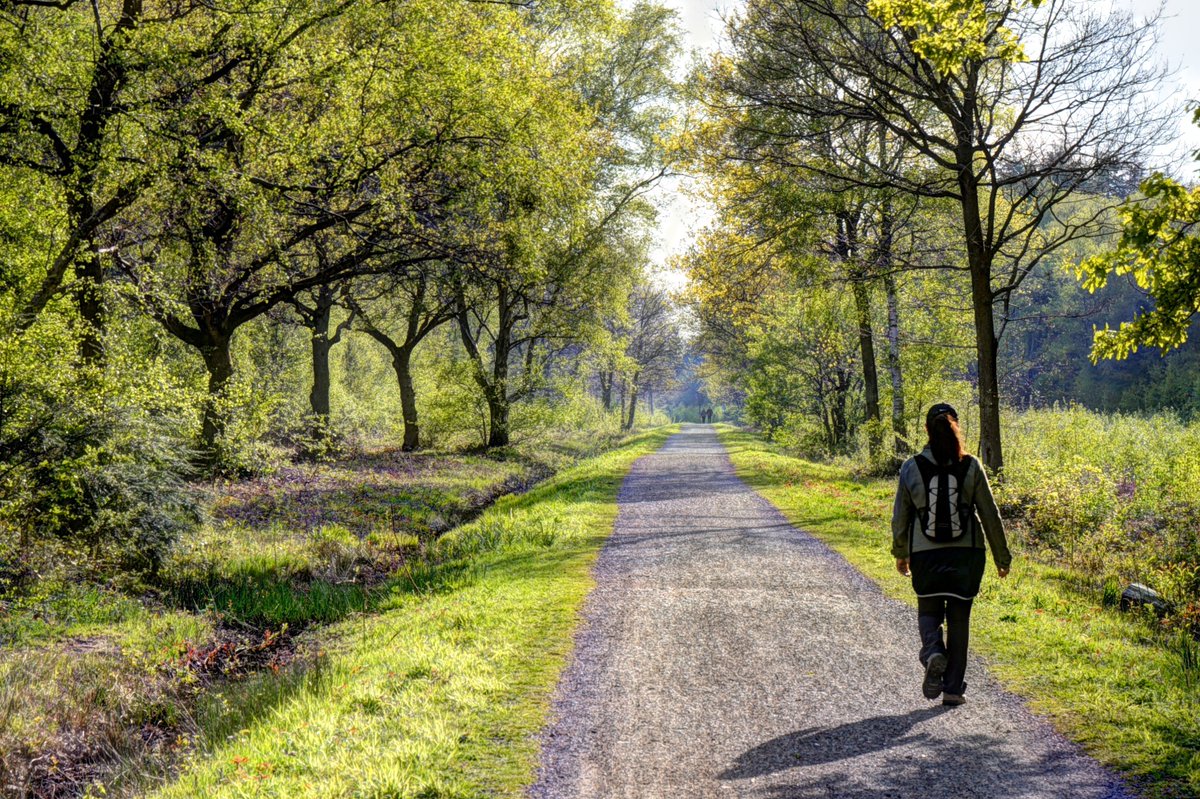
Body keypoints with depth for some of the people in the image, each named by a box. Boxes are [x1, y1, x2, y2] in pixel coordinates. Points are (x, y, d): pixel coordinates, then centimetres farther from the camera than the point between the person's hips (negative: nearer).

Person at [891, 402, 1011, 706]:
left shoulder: (912, 468, -5)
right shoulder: (971, 467, -6)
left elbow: (900, 517, 2)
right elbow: (990, 514, -1)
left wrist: (900, 553, 17)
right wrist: (1002, 556, 9)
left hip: (925, 554, 0)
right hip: (967, 553, 0)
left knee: (928, 610, 17)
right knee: (959, 618, 11)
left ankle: (933, 654, -13)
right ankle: (953, 688, 11)